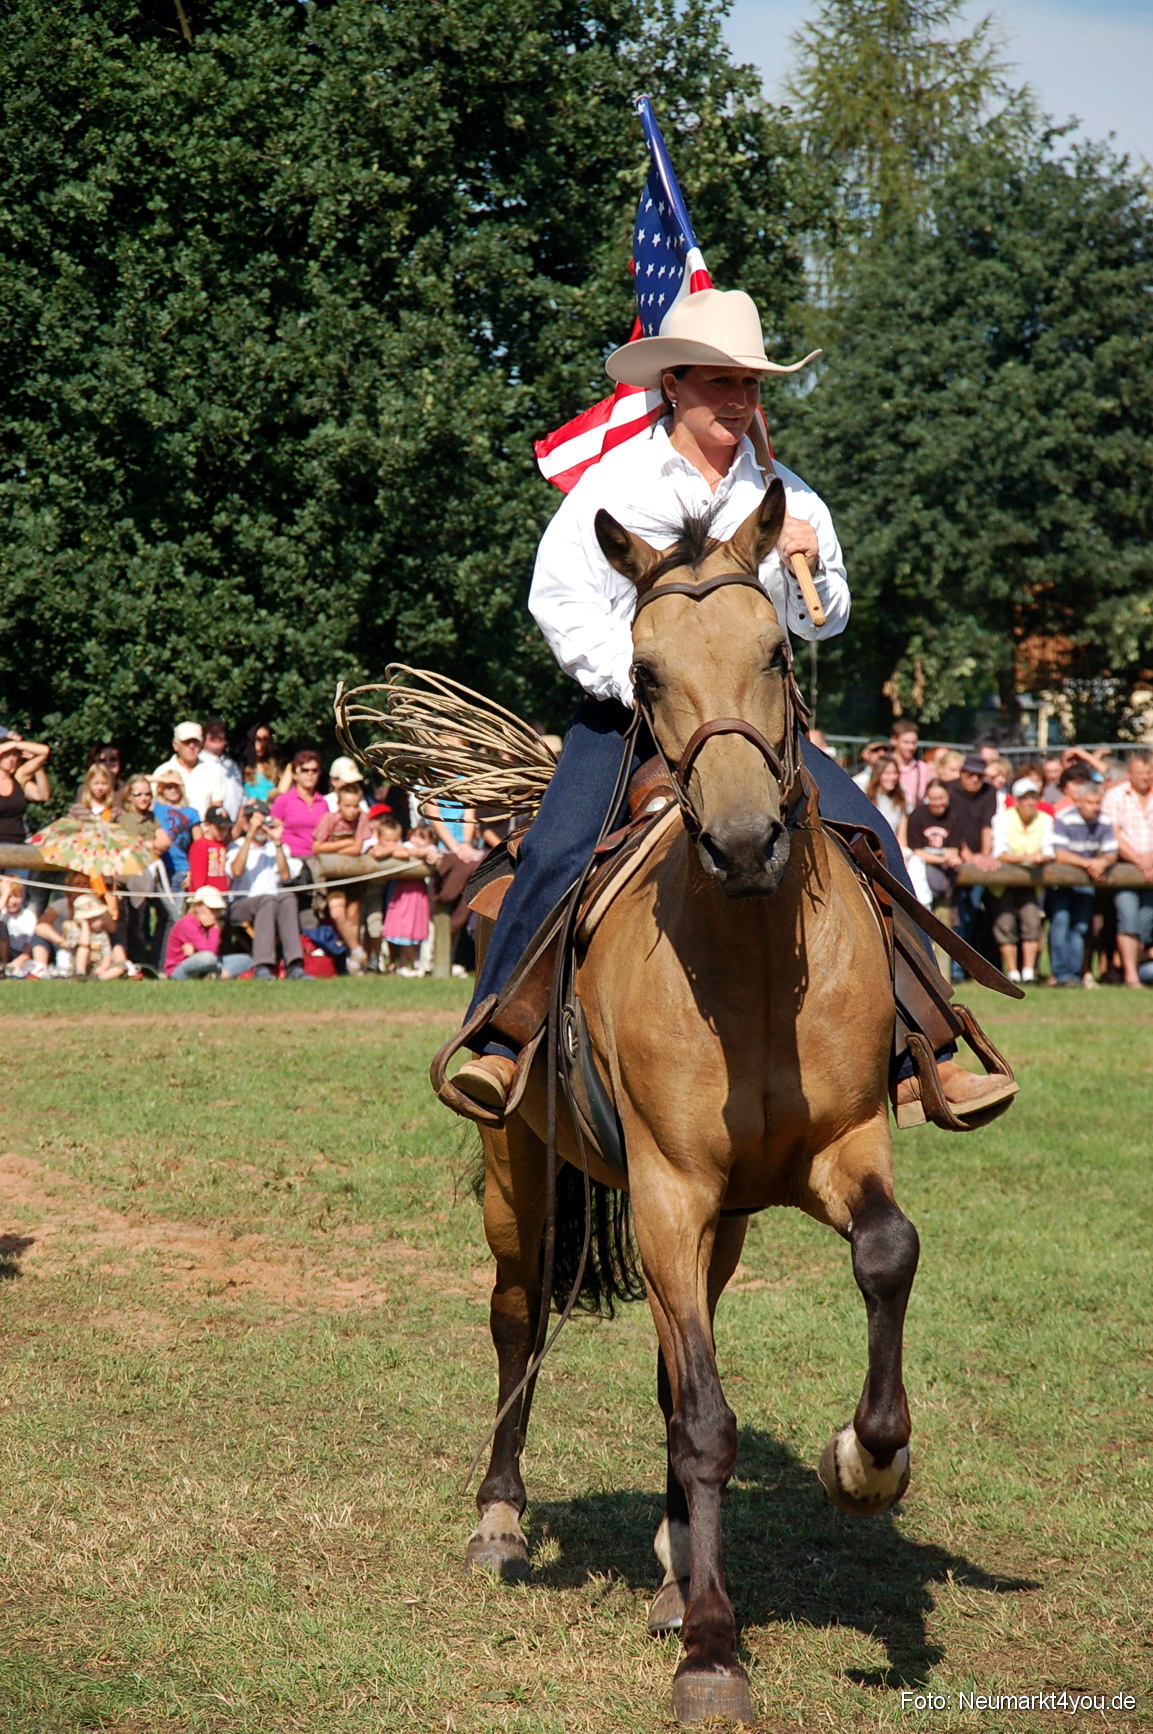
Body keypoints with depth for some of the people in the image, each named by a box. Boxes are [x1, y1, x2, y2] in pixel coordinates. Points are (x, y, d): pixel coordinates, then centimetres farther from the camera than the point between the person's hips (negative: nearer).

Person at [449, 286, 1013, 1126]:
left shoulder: (784, 494, 10)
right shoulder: (614, 484, 1)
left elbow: (823, 625, 15)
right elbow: (560, 599, -6)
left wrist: (807, 566, -7)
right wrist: (637, 683, -17)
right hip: (625, 717, -3)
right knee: (558, 853, -25)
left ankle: (915, 1056, -9)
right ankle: (498, 1047, -15)